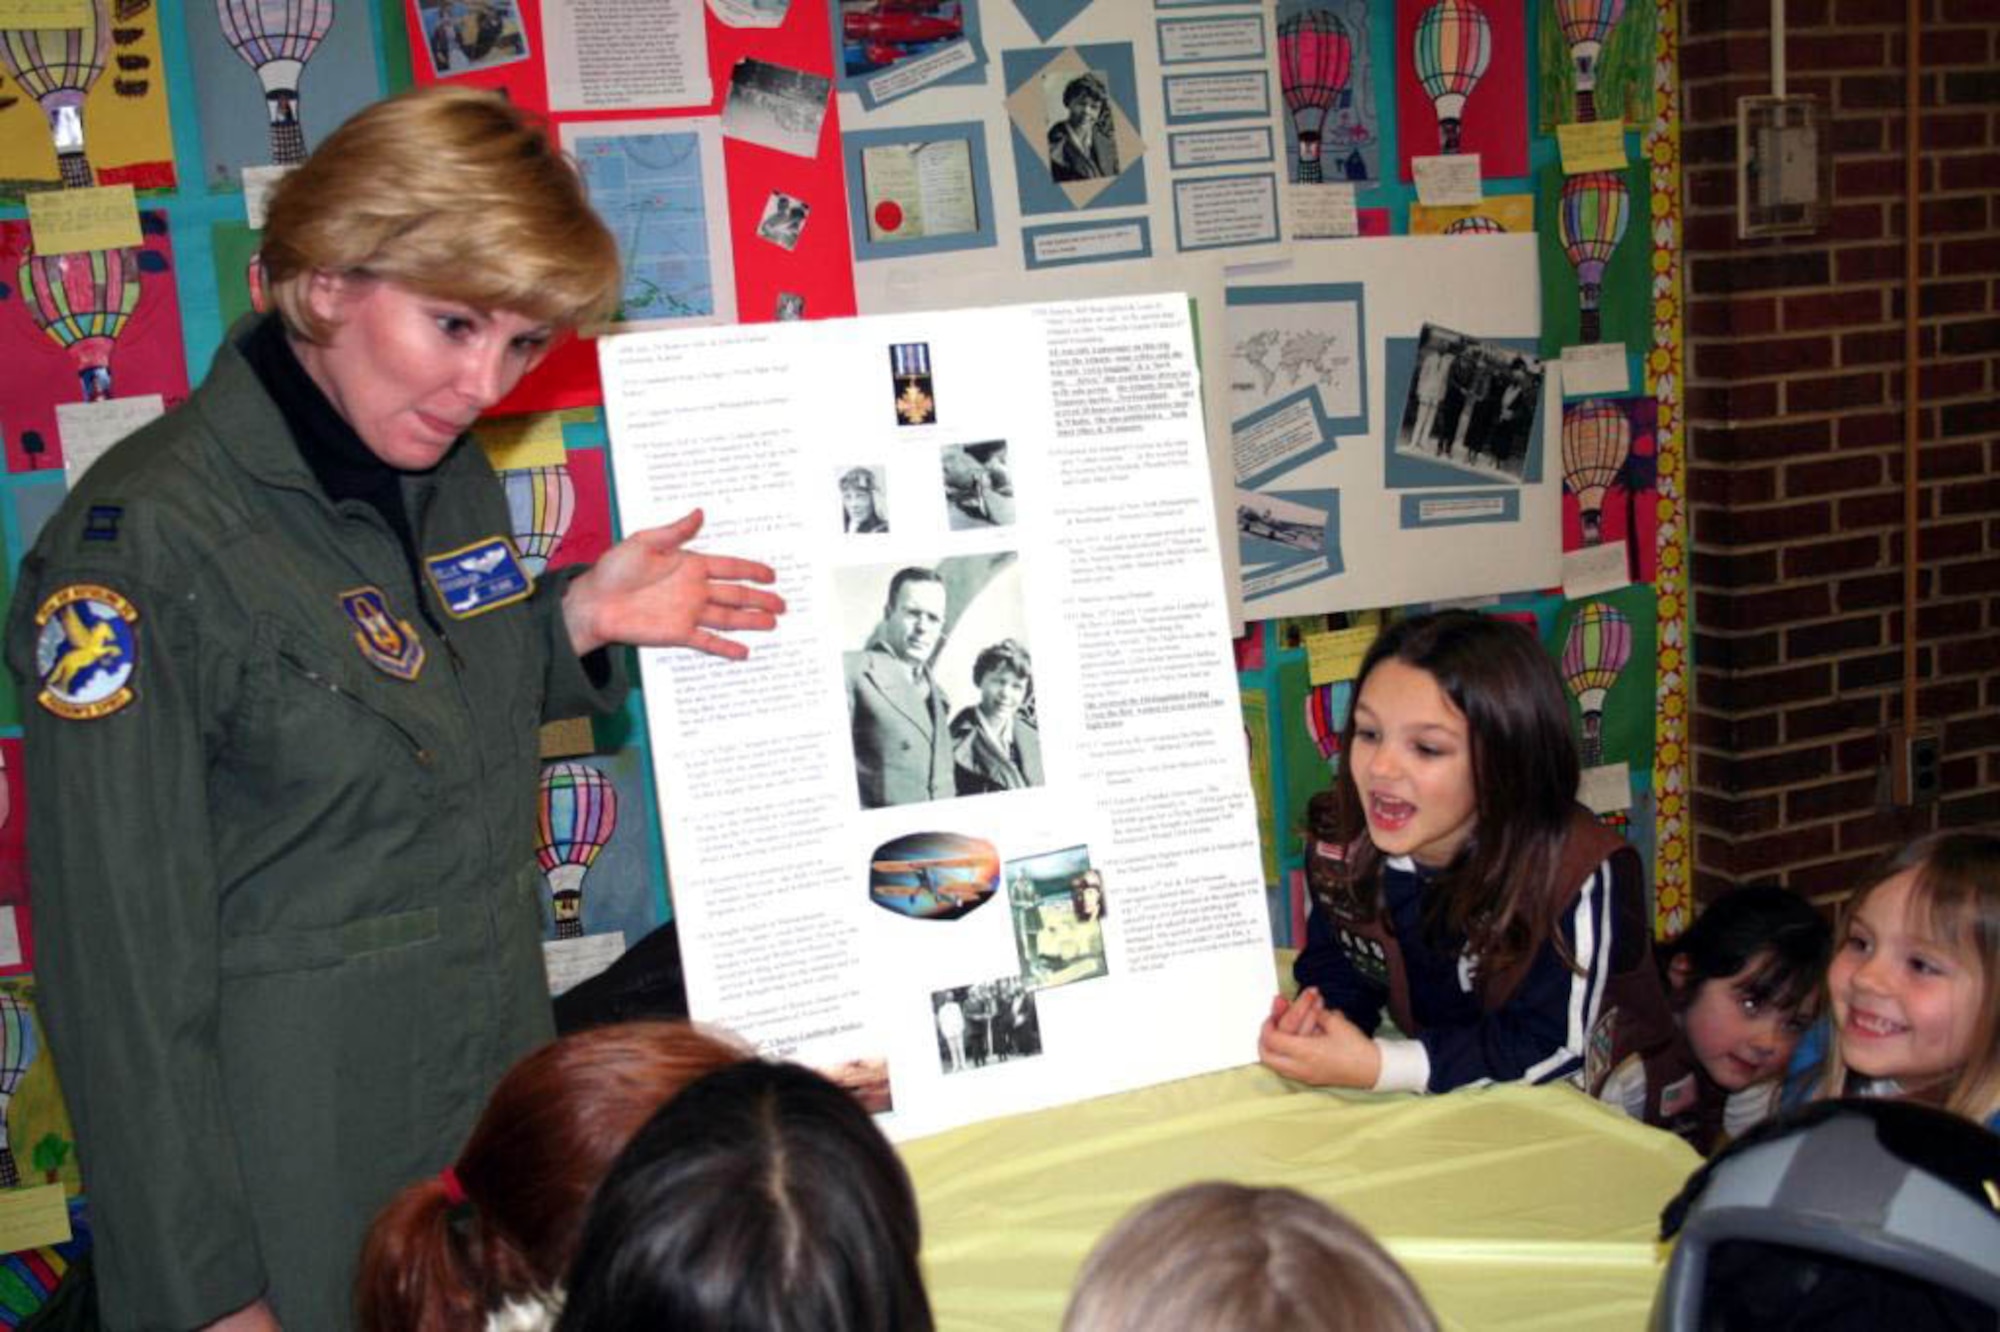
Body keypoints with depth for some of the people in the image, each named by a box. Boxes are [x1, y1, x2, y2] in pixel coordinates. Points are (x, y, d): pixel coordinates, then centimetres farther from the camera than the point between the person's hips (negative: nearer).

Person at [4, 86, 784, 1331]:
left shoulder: (450, 470, 1)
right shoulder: (143, 546, -21)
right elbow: (126, 962, -18)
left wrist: (578, 620, -4)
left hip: (503, 1101, 7)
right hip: (306, 1181, -7)